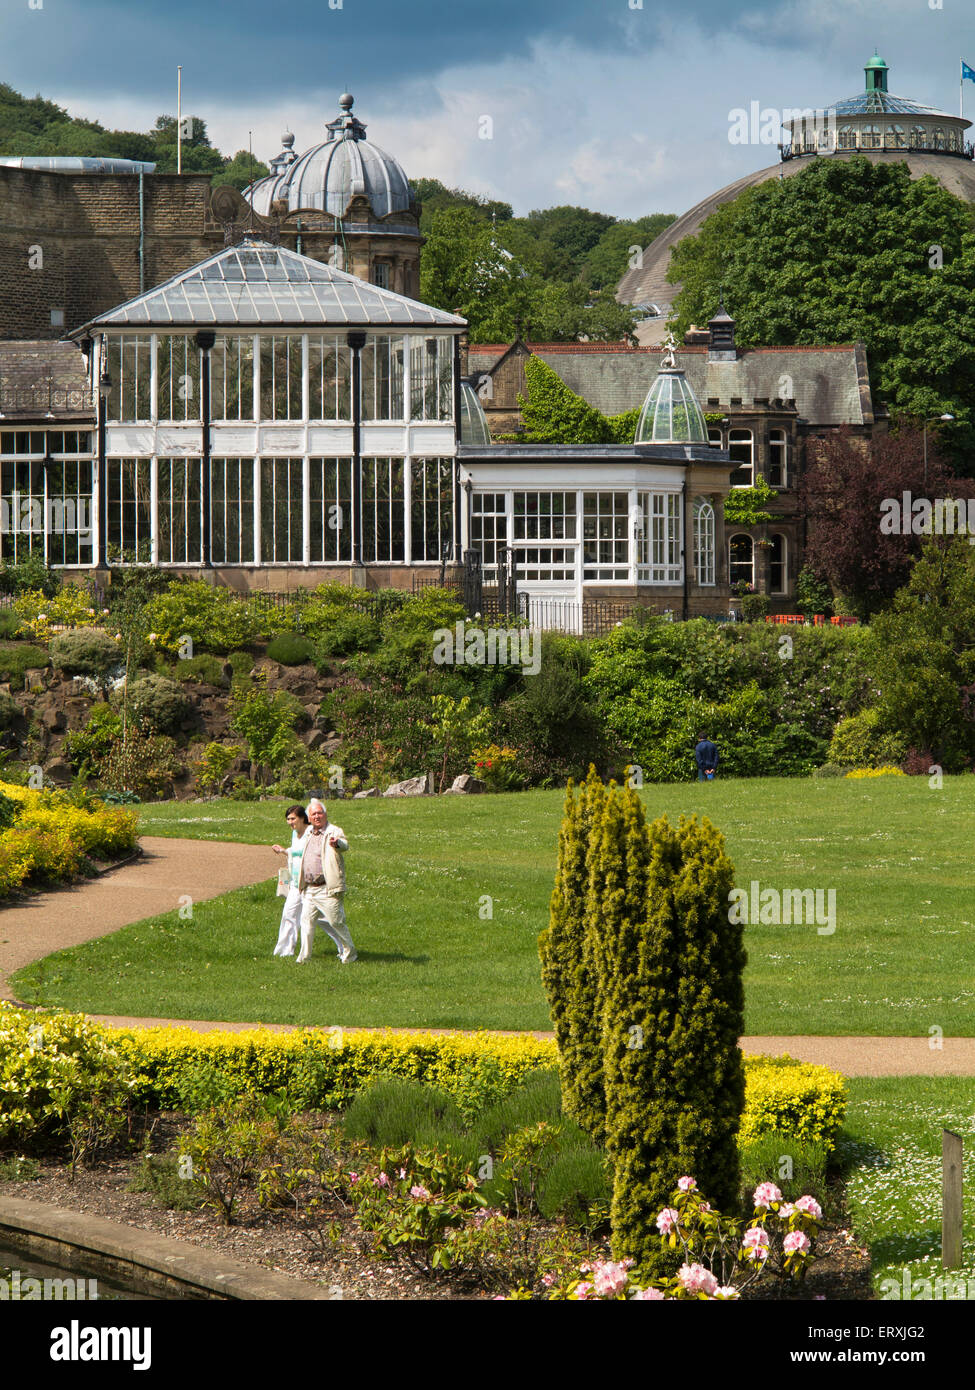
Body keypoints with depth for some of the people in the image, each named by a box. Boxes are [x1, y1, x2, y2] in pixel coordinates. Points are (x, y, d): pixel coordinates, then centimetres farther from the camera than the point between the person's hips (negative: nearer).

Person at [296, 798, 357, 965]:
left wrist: (337, 843, -51)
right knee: (307, 920, 4)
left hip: (327, 889, -7)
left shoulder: (334, 832, -7)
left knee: (336, 922, -2)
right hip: (309, 889, 7)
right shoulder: (309, 833, 16)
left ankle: (349, 953, 12)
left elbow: (344, 845, -30)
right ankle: (304, 956, 10)